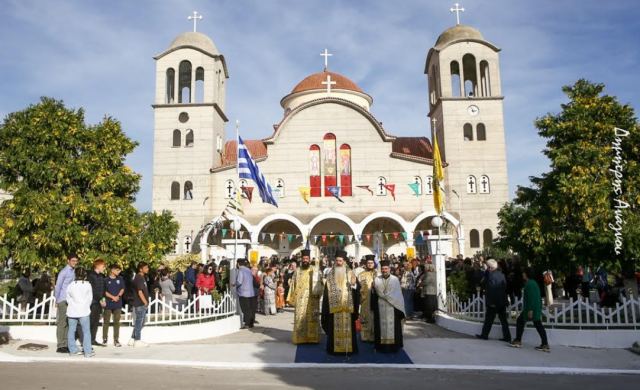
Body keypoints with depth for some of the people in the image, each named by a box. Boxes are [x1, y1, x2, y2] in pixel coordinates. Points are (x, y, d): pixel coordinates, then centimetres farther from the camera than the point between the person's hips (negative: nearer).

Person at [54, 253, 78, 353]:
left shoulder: (73, 272, 12)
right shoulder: (64, 272, -10)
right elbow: (58, 286, -9)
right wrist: (57, 301, -8)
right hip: (63, 301, -7)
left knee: (68, 323, 10)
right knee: (62, 323, -3)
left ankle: (66, 345, 16)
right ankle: (60, 346, 2)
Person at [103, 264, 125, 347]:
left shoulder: (120, 279, 7)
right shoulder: (106, 279, -4)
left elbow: (122, 289, 9)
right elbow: (104, 291, -5)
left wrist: (118, 296, -8)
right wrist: (113, 297, -12)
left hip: (118, 303, 3)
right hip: (108, 303, -3)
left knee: (117, 322, 5)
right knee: (106, 322, 4)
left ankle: (116, 340, 10)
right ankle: (105, 339, 15)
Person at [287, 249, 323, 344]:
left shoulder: (315, 271, 4)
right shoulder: (297, 271, 10)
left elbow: (319, 284, -4)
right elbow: (293, 285, 11)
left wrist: (317, 293, -20)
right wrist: (291, 298, 6)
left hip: (312, 299, -1)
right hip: (300, 299, 1)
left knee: (312, 318, 2)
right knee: (300, 318, 0)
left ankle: (312, 338, 10)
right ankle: (300, 338, 8)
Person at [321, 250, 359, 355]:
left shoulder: (350, 273, 6)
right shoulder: (330, 274, 7)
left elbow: (357, 287, 4)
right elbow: (326, 290, 5)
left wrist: (353, 284, -19)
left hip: (347, 306, 0)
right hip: (334, 306, 0)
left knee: (347, 327, 1)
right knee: (335, 327, 1)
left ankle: (348, 348, 9)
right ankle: (334, 348, 8)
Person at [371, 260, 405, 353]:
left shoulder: (395, 279, 3)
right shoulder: (376, 280, 4)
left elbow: (398, 294, 2)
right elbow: (375, 294, 4)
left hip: (392, 307, 0)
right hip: (381, 307, 0)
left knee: (393, 326, 3)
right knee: (382, 326, 2)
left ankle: (394, 345, 11)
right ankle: (382, 346, 8)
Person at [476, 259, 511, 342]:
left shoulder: (491, 275, -17)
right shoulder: (501, 274, 7)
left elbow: (491, 290, -21)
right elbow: (505, 288, 12)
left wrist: (491, 302, -17)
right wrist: (505, 300, 18)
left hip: (493, 302, -7)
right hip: (502, 301, 7)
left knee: (489, 319, 5)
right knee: (503, 320, 10)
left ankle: (484, 335, 16)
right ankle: (507, 337, 10)